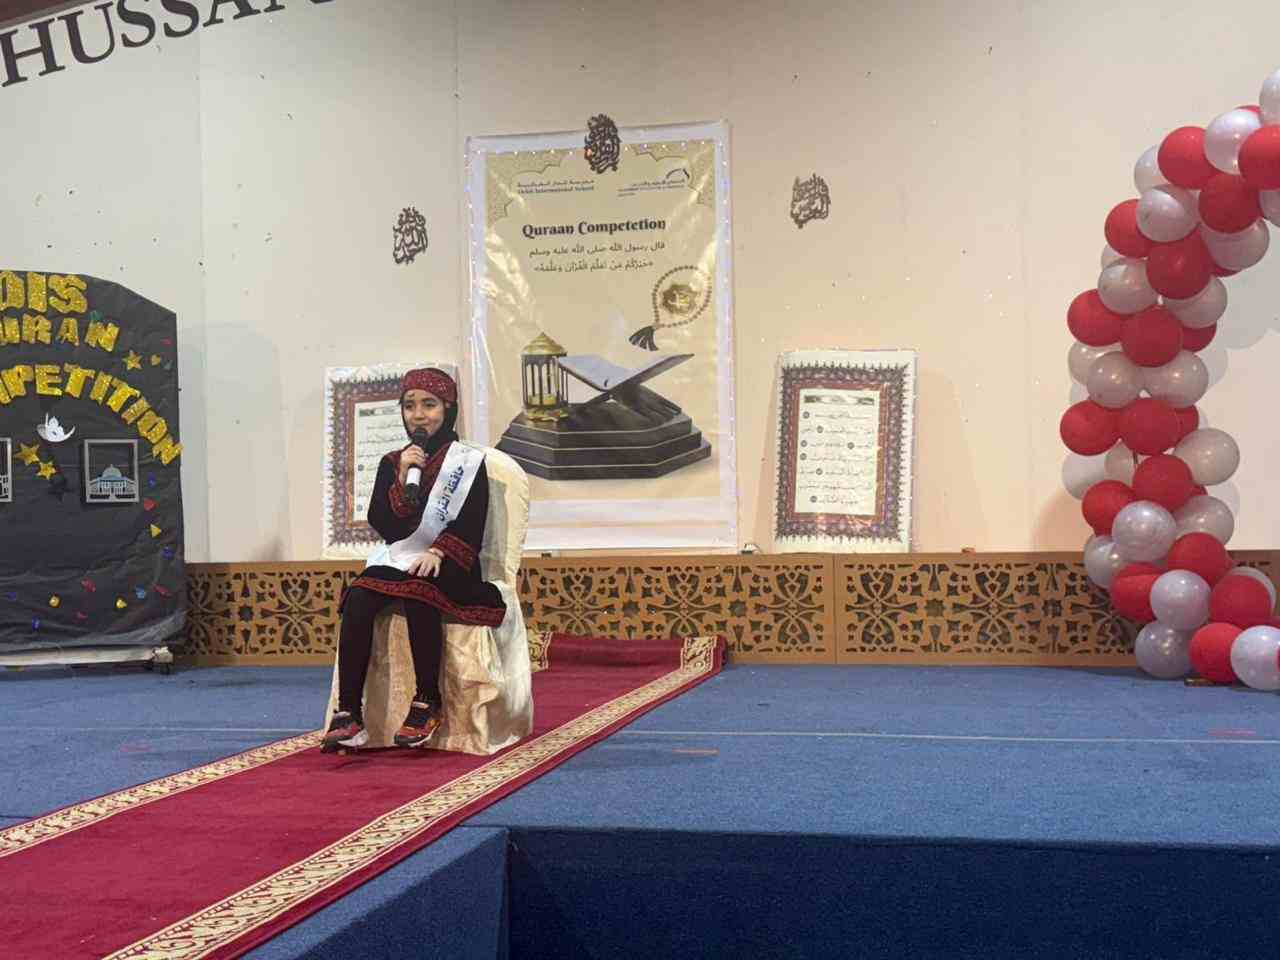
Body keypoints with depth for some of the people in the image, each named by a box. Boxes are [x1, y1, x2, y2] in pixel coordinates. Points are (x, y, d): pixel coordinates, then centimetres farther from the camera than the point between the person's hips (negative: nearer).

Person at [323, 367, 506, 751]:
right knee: (357, 600, -27)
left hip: (448, 569, -3)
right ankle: (349, 712, -29)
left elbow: (470, 525, -6)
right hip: (396, 562, 3)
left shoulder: (469, 461, 4)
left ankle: (427, 703, -25)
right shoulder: (391, 463, 13)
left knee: (418, 593, -36)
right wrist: (403, 477, -12)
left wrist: (438, 554, -22)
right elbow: (382, 525, 0)